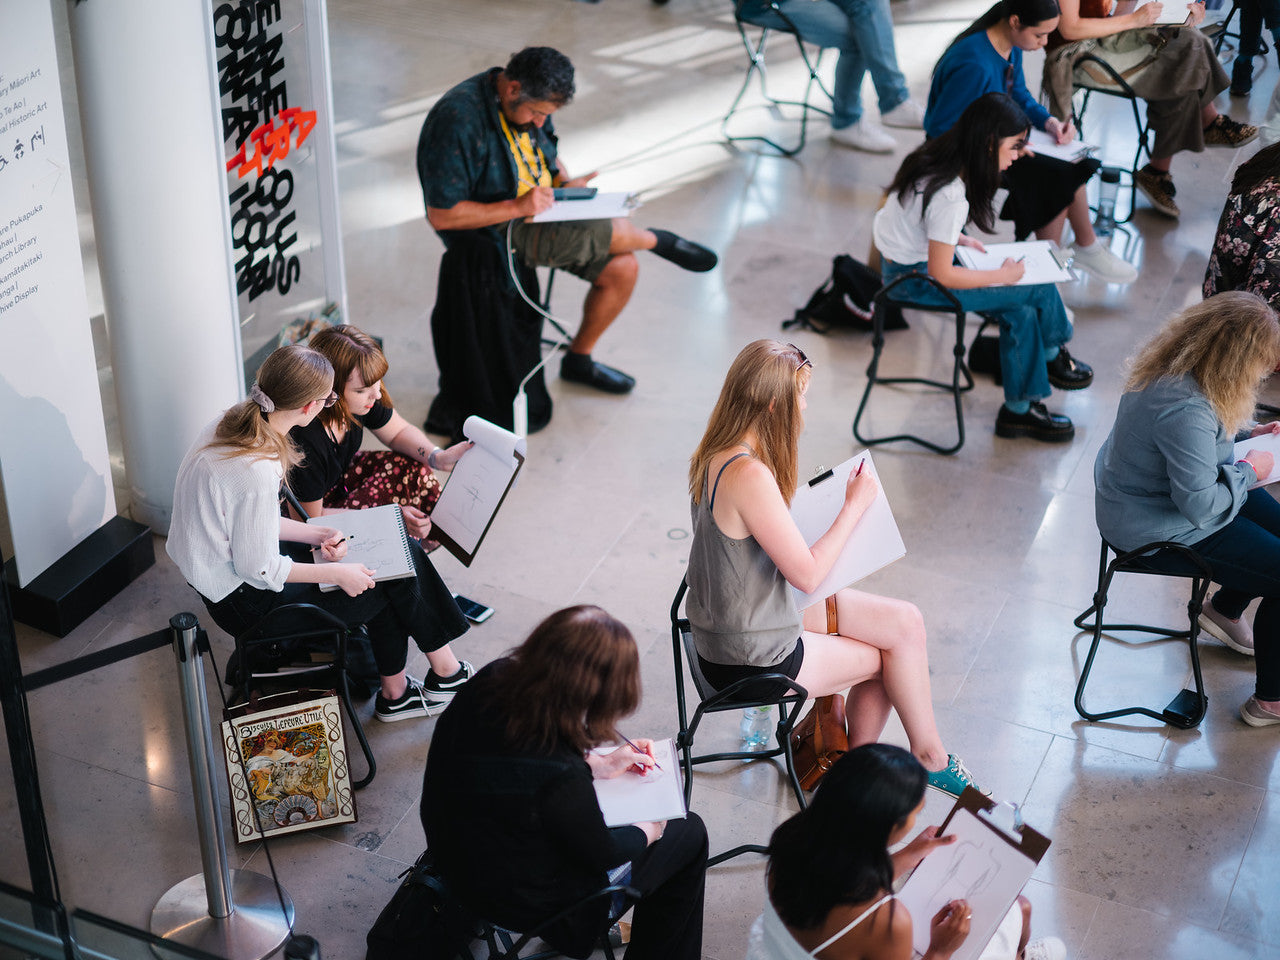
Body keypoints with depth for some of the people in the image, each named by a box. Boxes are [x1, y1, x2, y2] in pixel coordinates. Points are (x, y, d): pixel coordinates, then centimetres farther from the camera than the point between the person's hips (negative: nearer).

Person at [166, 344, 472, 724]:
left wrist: (316, 534, 1)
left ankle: (394, 692, 20)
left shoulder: (234, 422, -5)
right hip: (246, 601, -9)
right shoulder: (257, 472, -33)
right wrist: (336, 573, -13)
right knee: (389, 580, 1)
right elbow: (258, 569, -23)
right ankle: (445, 670, 24)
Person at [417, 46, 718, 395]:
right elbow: (442, 216, -26)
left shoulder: (530, 103, 1)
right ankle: (657, 240, 10)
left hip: (541, 211, 9)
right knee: (611, 230, -24)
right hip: (495, 229, -9)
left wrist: (564, 181, -1)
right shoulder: (458, 119, -25)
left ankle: (578, 358, 15)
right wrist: (516, 207, -28)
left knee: (622, 269, -4)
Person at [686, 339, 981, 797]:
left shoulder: (718, 453, -2)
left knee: (905, 622, 7)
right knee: (893, 655, 11)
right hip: (750, 660, -8)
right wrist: (854, 506, -14)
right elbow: (806, 574, -24)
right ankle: (930, 757, 35)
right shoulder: (749, 476, -31)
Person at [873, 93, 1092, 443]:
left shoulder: (937, 157, -2)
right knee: (1037, 289, -8)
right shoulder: (950, 197, -30)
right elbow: (941, 274, -24)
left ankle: (1020, 409, 11)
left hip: (906, 254, 9)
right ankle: (1051, 356, 18)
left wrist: (958, 239, 4)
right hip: (914, 278, -9)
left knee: (1021, 310, 2)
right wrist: (1003, 276, -13)